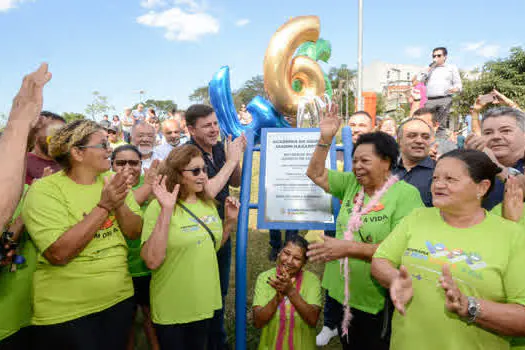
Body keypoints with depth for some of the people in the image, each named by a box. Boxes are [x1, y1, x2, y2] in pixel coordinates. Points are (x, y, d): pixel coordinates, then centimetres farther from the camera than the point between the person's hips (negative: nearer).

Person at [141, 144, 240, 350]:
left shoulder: (208, 204, 2)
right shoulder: (159, 207, -17)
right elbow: (152, 261, -27)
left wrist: (230, 221, -1)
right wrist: (166, 210, -32)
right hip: (172, 310, -6)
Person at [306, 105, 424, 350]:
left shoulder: (406, 194, -17)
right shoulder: (351, 183, 2)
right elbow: (315, 174, 6)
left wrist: (348, 248, -28)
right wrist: (325, 139, -5)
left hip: (378, 304, -6)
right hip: (342, 295, 6)